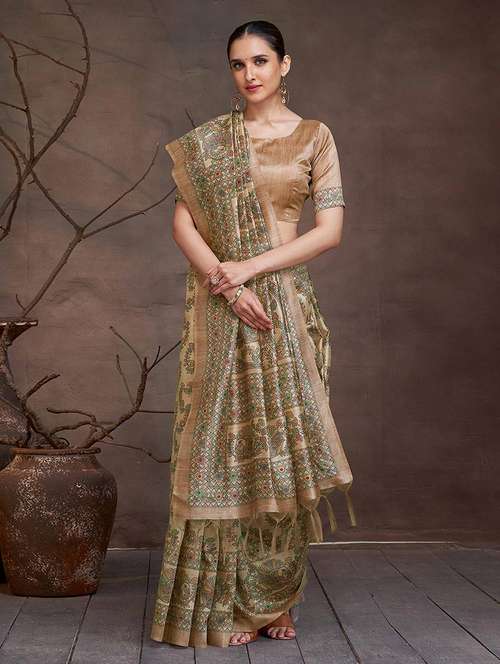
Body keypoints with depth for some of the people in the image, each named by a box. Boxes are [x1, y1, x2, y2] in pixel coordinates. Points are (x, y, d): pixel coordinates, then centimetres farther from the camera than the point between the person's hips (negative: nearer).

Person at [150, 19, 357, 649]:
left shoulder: (314, 136, 6)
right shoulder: (206, 140, 7)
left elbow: (331, 228, -3)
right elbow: (183, 223, 0)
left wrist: (251, 267, -12)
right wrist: (228, 284, -14)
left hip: (285, 302, 0)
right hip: (220, 307, 0)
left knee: (282, 447, 1)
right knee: (225, 444, -1)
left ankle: (275, 599, 14)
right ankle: (225, 604, 7)